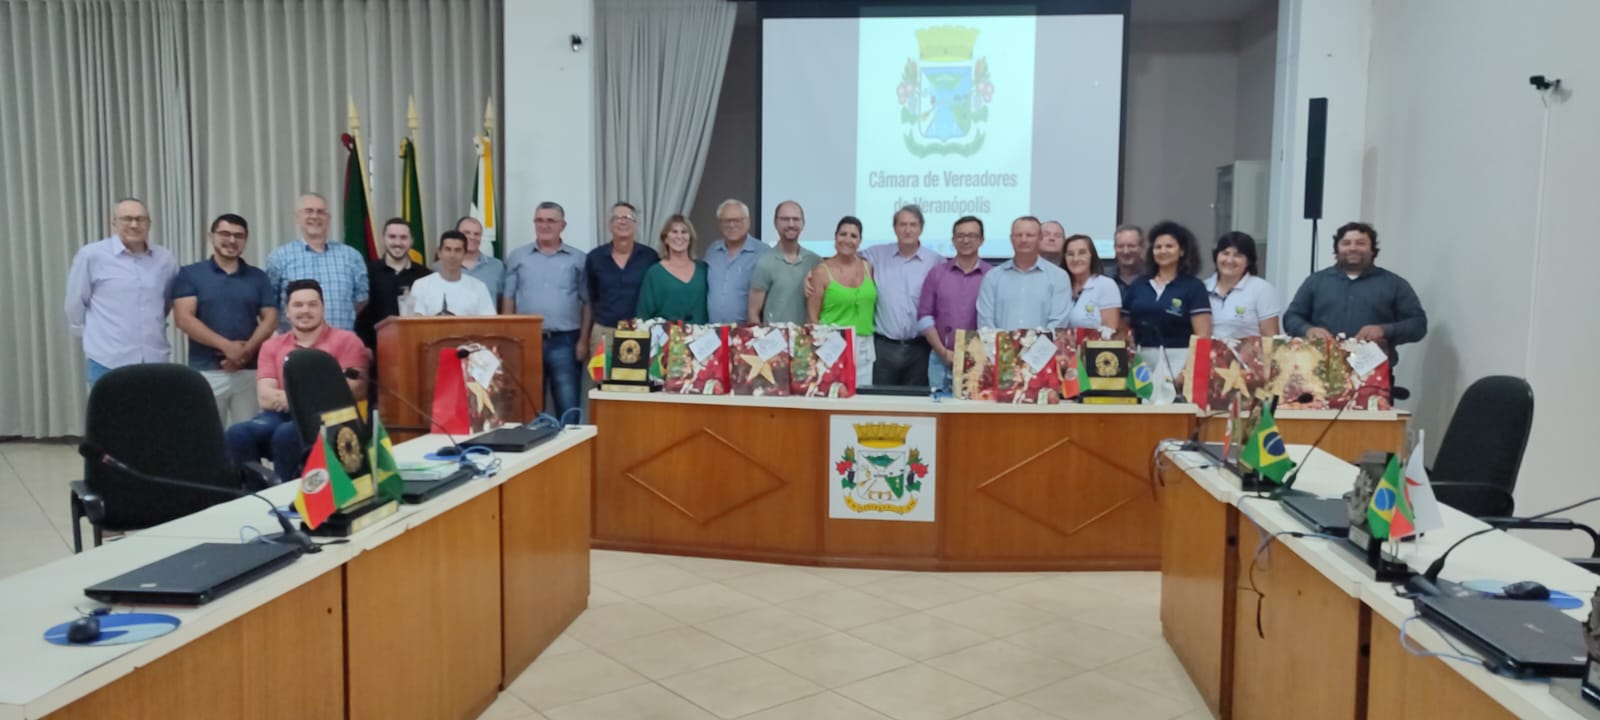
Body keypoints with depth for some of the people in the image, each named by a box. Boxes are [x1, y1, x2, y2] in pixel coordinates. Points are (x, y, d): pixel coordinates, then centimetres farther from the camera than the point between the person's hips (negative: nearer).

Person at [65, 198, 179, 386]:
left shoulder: (166, 259, 7)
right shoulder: (91, 255, -4)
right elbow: (75, 303, 5)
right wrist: (93, 336, 12)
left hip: (155, 360, 4)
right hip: (109, 362, -3)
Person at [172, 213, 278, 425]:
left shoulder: (258, 277, 13)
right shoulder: (190, 274, 6)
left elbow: (270, 319, 6)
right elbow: (184, 318, -5)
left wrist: (247, 351, -10)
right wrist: (227, 346, -14)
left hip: (250, 370, 2)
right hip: (206, 371, -2)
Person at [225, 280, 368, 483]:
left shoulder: (346, 341, 8)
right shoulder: (272, 346, 20)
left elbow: (351, 392, -4)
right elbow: (265, 397, 8)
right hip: (281, 415, 4)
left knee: (286, 435, -36)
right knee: (238, 433, -27)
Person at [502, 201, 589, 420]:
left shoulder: (577, 259, 6)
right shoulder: (517, 257, 9)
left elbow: (587, 303, 5)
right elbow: (508, 300, 8)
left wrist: (583, 341, -2)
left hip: (564, 341, -1)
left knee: (568, 406, -1)